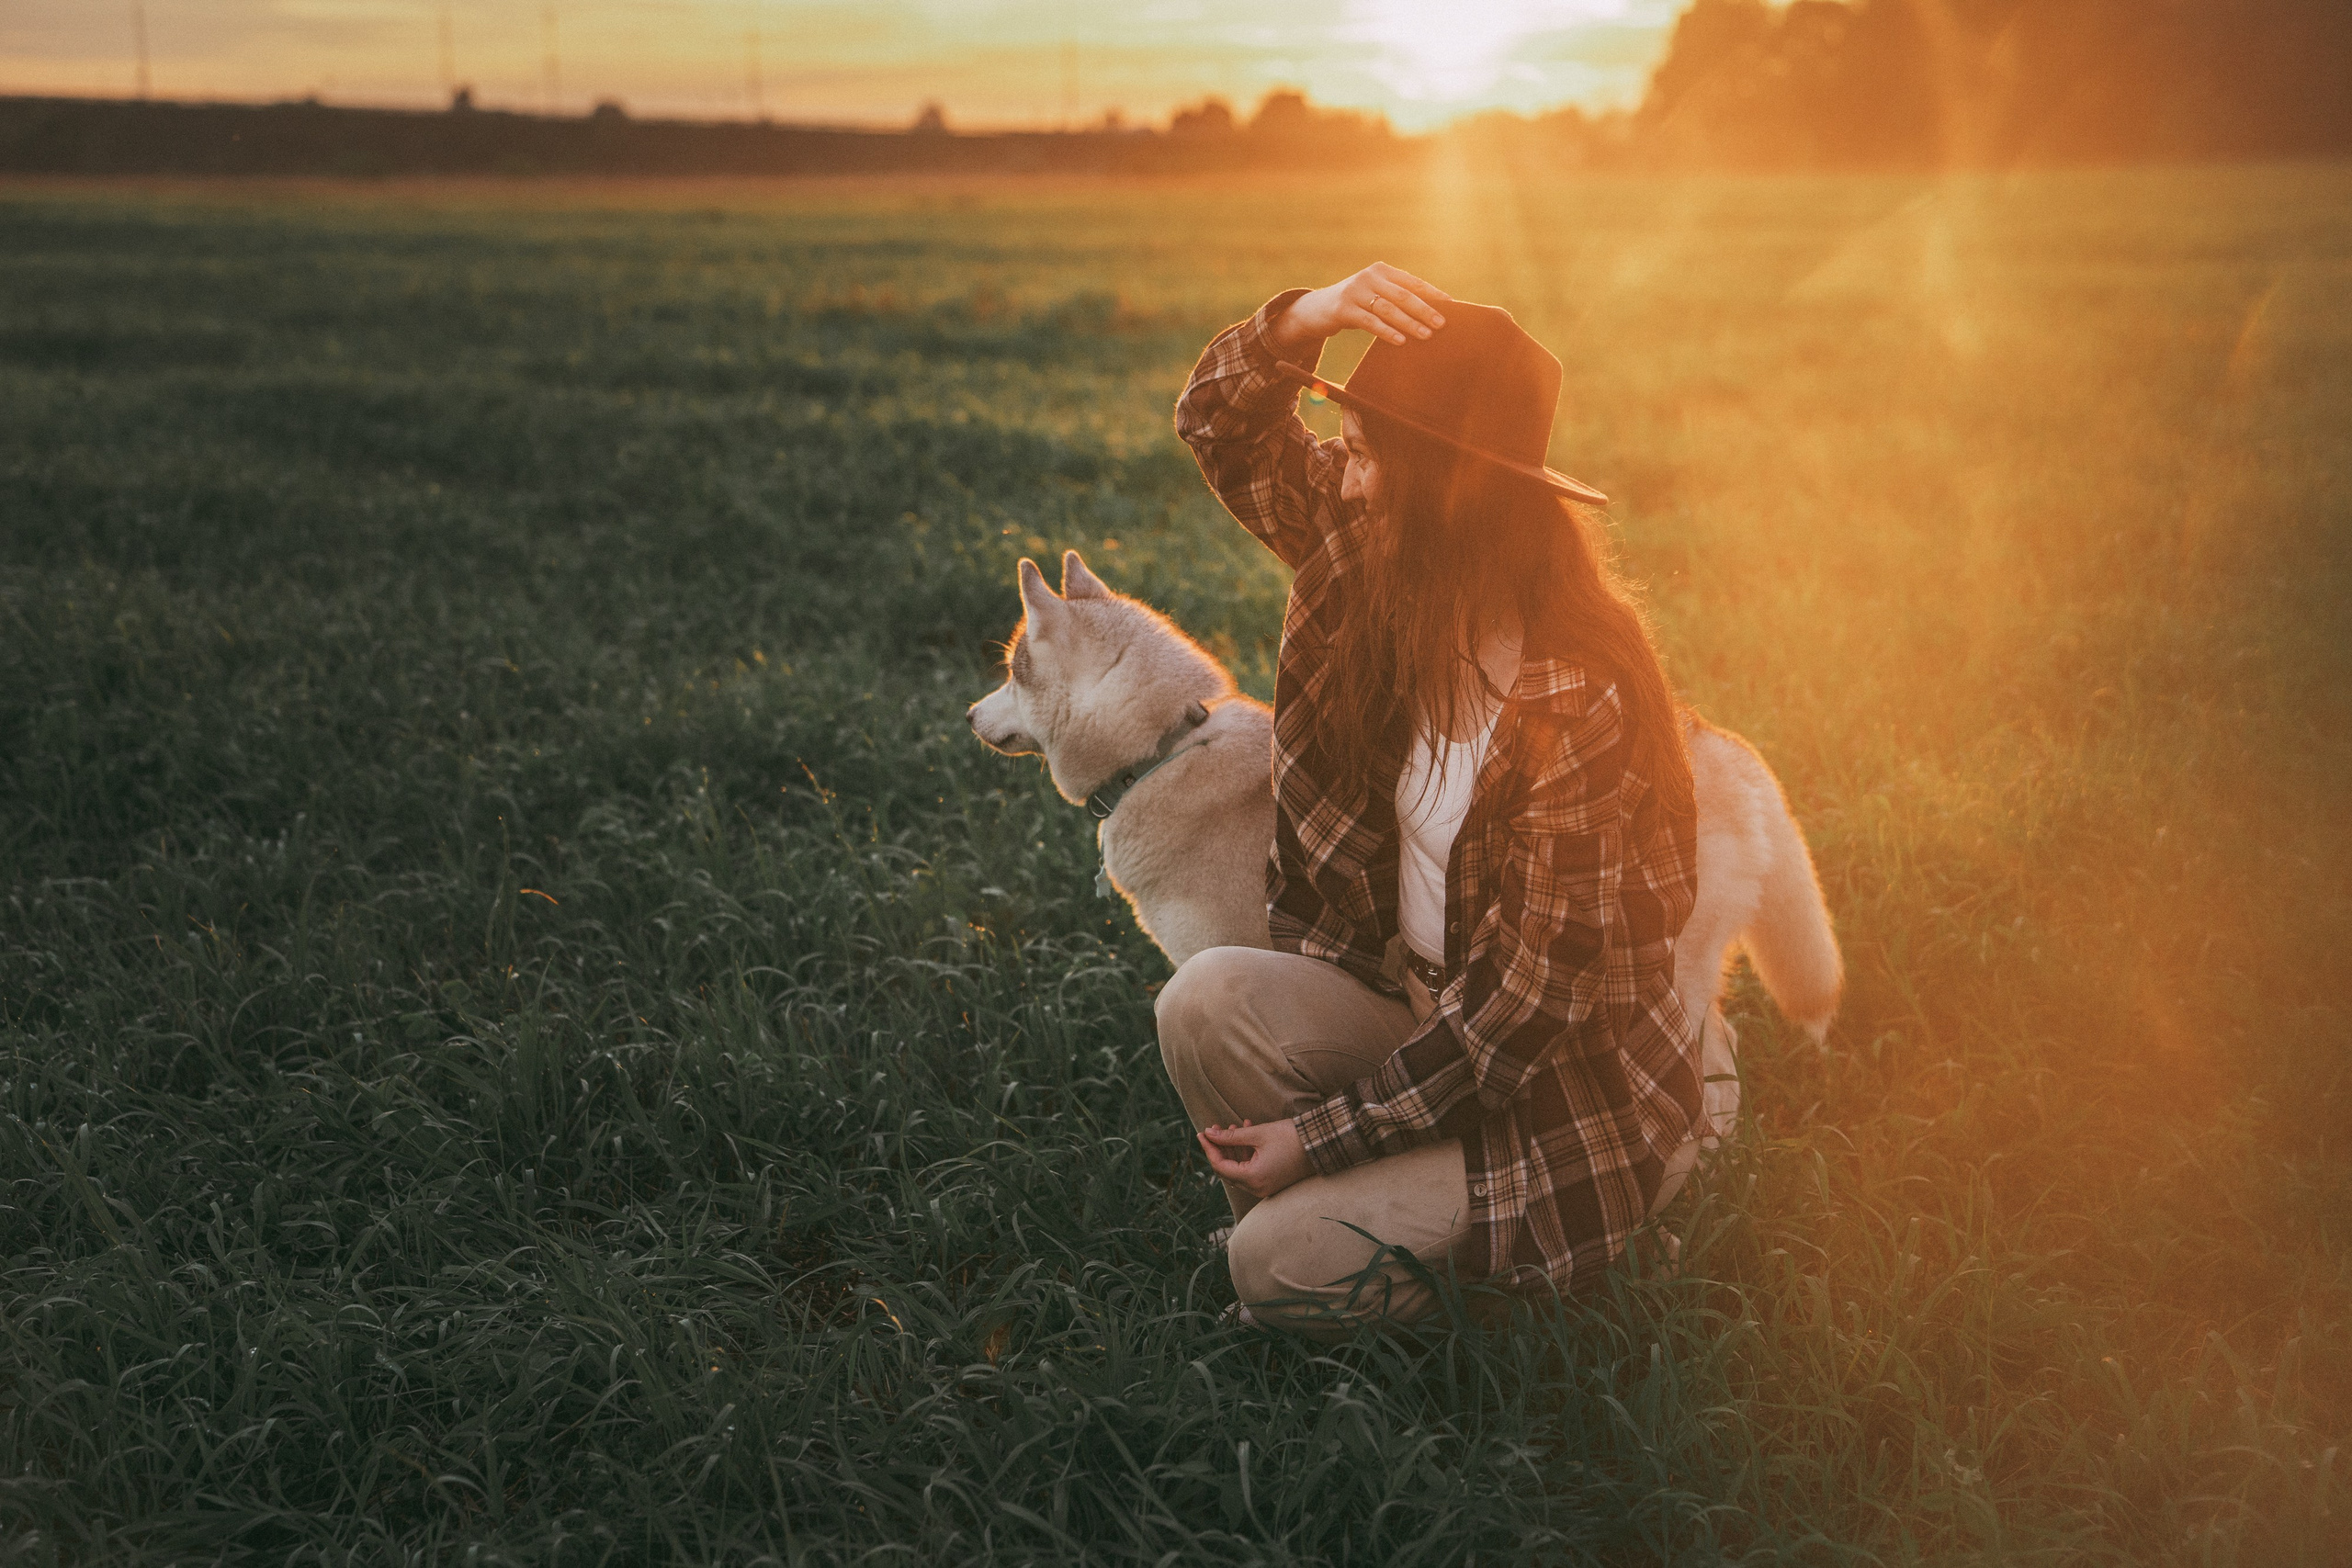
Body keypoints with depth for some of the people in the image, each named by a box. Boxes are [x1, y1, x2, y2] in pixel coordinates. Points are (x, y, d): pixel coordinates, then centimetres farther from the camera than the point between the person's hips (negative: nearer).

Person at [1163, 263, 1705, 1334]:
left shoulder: (1580, 704, -27)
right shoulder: (1383, 572, -6)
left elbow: (1531, 997, -23)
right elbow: (1219, 424, 2)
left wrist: (1326, 1134, -19)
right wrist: (1308, 319, -21)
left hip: (1560, 1087, -6)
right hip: (1405, 994, 7)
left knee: (1283, 1269, -20)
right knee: (1204, 1003, -22)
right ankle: (1303, 1213, 1)